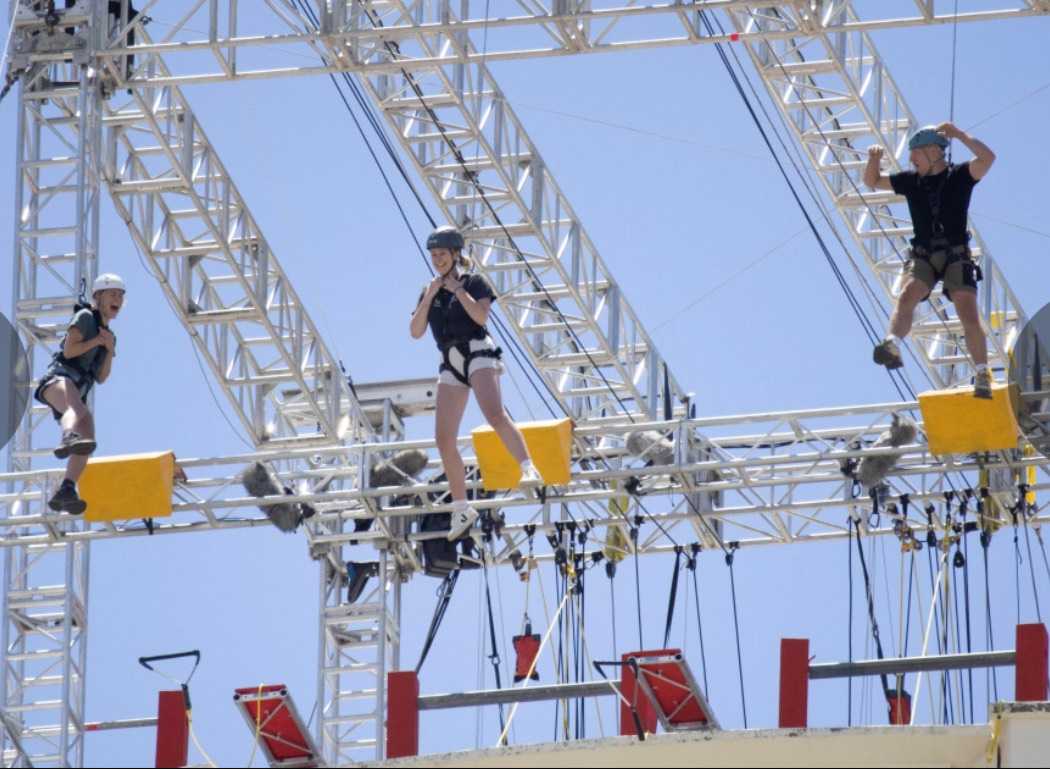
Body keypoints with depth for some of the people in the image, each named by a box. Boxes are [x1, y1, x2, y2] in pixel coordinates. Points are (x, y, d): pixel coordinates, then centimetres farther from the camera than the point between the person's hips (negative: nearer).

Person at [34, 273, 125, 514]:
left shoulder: (109, 336, 31)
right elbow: (69, 350, -6)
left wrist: (110, 349, 9)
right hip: (59, 378, -8)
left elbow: (101, 378, 23)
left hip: (77, 393, 8)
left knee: (87, 438, -21)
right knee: (77, 410, -43)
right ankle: (68, 440, -76)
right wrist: (97, 340, 3)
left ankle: (65, 493, -32)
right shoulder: (85, 317, 8)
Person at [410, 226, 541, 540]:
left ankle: (529, 469, -38)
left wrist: (457, 289, -11)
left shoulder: (474, 281, 4)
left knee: (495, 414, -33)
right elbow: (415, 332, 7)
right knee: (444, 438, -3)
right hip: (451, 364, 5)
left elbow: (481, 316, -13)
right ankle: (461, 509, 4)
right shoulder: (429, 292, 18)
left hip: (478, 355, -5)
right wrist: (429, 296, -2)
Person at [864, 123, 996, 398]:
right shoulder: (911, 180, 10)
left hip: (957, 257, -2)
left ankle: (982, 375, -2)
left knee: (968, 313, -11)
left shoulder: (959, 176, 0)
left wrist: (960, 135, -20)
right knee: (907, 295, -26)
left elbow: (987, 158, -17)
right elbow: (872, 181, 20)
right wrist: (874, 160, 0)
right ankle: (892, 346, -48)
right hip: (923, 257, 2)